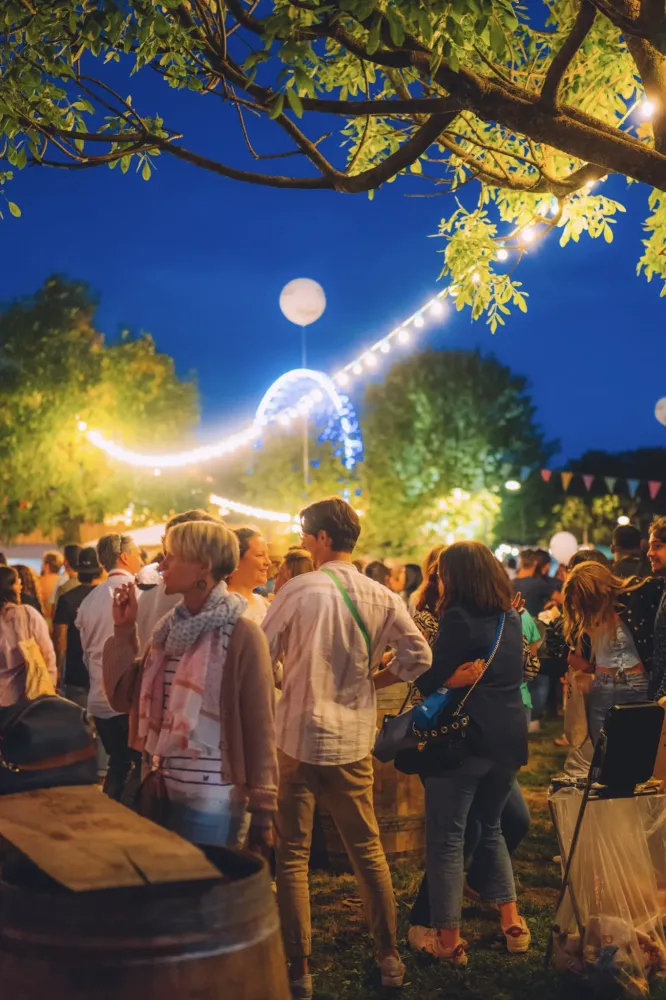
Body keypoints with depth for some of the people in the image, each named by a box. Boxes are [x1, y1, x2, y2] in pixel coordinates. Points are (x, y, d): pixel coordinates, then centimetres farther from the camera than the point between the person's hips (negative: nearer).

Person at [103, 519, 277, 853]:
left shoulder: (241, 635, -13)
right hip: (162, 793, 7)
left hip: (213, 802, -7)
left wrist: (262, 811, -12)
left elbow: (259, 726, -12)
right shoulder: (172, 627, 6)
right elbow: (124, 698, 8)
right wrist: (124, 632, 0)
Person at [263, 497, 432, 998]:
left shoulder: (298, 590, -13)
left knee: (292, 858, 8)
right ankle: (390, 958, 27)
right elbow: (419, 655, -2)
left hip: (298, 736, -3)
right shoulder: (382, 597, -3)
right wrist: (372, 680, 8)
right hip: (353, 740, 4)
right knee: (368, 850, 18)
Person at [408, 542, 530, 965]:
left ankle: (448, 940, 9)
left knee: (447, 838, 3)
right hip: (509, 737, 7)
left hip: (466, 738, -7)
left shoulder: (459, 617, -13)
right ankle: (512, 922, 25)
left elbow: (430, 681, -16)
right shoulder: (512, 617, 10)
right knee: (490, 827, 24)